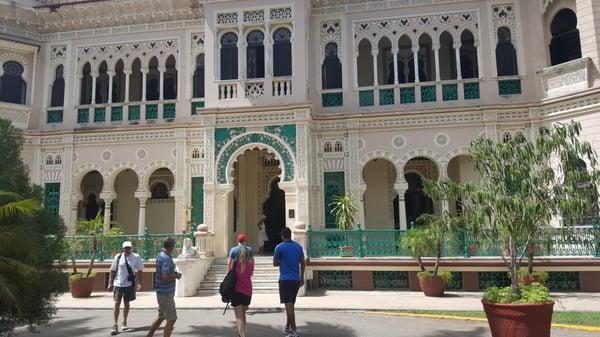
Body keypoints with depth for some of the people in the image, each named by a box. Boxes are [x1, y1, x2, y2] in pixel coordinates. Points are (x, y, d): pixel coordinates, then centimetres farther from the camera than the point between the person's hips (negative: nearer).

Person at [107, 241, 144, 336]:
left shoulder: (136, 257, -5)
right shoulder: (117, 257, -3)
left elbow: (139, 271, 0)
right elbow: (112, 271, 3)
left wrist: (139, 283, -5)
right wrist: (110, 283, 1)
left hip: (129, 284, 0)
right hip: (118, 284, 0)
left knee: (126, 304, 13)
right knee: (117, 304, -4)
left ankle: (124, 322, 31)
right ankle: (115, 325, 4)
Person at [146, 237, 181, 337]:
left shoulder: (160, 256, 9)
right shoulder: (167, 258, -21)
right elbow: (165, 277, -29)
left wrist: (174, 273, 6)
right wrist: (176, 275, -12)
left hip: (162, 292, 10)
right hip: (166, 293, -10)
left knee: (161, 317, 21)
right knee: (171, 319, -3)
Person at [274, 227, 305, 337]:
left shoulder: (280, 247, -7)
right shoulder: (298, 246, 7)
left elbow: (275, 263, -1)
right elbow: (303, 263, 10)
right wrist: (302, 277, 17)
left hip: (285, 279, -5)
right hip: (296, 279, 6)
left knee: (288, 304, -5)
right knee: (291, 304, 18)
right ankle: (287, 327, 28)